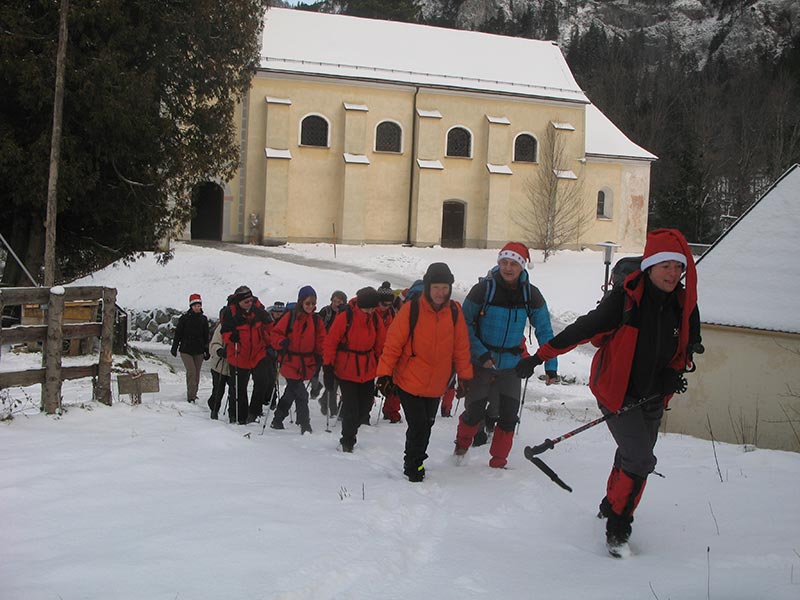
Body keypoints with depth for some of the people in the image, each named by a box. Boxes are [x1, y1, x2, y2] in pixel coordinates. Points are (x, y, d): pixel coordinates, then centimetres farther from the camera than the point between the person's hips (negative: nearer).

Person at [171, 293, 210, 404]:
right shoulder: (184, 318, -3)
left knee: (196, 374, 7)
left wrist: (207, 351, 15)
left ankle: (193, 395, 21)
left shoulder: (203, 319, 7)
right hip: (186, 350, -4)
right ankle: (191, 396, -13)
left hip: (199, 351, 4)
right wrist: (174, 348, 1)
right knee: (191, 372, -15)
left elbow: (206, 337, 15)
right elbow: (178, 334, 2)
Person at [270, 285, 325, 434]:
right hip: (290, 362, -5)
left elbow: (321, 340, 13)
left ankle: (277, 420, 32)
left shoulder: (316, 320, 7)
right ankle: (304, 425, -3)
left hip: (306, 364, 5)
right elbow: (276, 333, -4)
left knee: (291, 392, 17)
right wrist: (281, 342, -23)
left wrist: (320, 356, -1)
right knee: (301, 394, -11)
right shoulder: (291, 316, -6)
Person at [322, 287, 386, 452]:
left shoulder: (375, 319, -1)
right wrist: (328, 368, -11)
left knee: (365, 404, 11)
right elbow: (330, 343, -10)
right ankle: (347, 442, 12)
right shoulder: (344, 317, -15)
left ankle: (350, 434, 34)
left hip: (368, 371, 5)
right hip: (346, 371, -5)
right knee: (351, 407, -6)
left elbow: (381, 345, 9)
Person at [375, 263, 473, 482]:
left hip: (436, 385, 4)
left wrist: (465, 376, 9)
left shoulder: (454, 312, -3)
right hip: (408, 382, -4)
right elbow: (393, 344, -12)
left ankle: (416, 461, 36)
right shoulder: (411, 309, -15)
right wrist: (385, 373, -14)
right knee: (417, 425, -6)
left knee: (427, 425, 16)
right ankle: (413, 466, 15)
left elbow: (461, 347, 6)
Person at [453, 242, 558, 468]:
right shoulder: (484, 289, -14)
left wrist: (551, 366, -2)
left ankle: (498, 462, 16)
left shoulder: (531, 294, -5)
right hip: (481, 363, -2)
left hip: (511, 366, 2)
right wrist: (480, 353, -18)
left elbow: (544, 331, 2)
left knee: (508, 417, -2)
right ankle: (461, 445, 33)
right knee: (475, 413, 3)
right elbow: (464, 323, -7)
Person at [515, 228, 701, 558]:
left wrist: (672, 375, -5)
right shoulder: (623, 299, -18)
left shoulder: (684, 305, -3)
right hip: (617, 391, -5)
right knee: (641, 460, -15)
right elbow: (582, 330, -15)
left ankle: (612, 506, 41)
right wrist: (539, 356, -17)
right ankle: (617, 528, -2)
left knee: (633, 458, 18)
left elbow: (689, 346, 12)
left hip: (653, 398, 6)